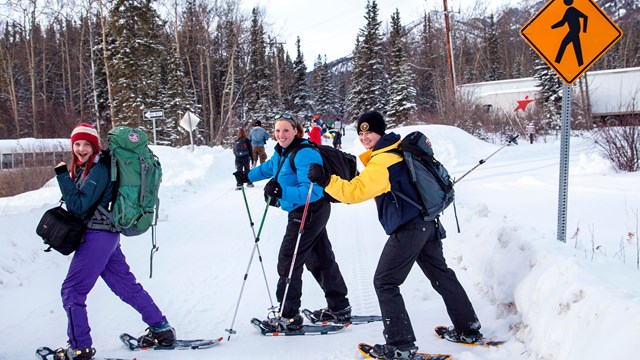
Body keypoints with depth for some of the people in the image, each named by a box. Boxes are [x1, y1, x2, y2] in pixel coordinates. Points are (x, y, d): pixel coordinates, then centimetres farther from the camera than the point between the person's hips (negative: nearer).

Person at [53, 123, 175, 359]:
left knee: (72, 290, -3)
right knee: (126, 285, 14)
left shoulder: (98, 170, -15)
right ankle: (161, 330, 20)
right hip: (106, 235, 10)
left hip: (98, 236, -10)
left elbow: (79, 206, -19)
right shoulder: (84, 169, 13)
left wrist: (62, 177, -19)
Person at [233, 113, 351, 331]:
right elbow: (269, 167, 30)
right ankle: (340, 308, 29)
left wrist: (282, 192, -43)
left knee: (288, 262, -6)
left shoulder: (304, 154, -24)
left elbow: (312, 191, -33)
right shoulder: (281, 152, 6)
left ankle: (289, 317, 3)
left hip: (309, 213, -10)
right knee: (320, 259, 17)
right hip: (300, 213, 10)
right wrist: (247, 176, 35)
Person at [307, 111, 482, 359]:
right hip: (428, 224, 10)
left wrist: (325, 180, -24)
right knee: (441, 275, 20)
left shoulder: (381, 161, -18)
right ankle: (468, 330, 29)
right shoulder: (398, 150, 11)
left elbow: (356, 191, -26)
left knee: (384, 282, -2)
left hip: (407, 228, -10)